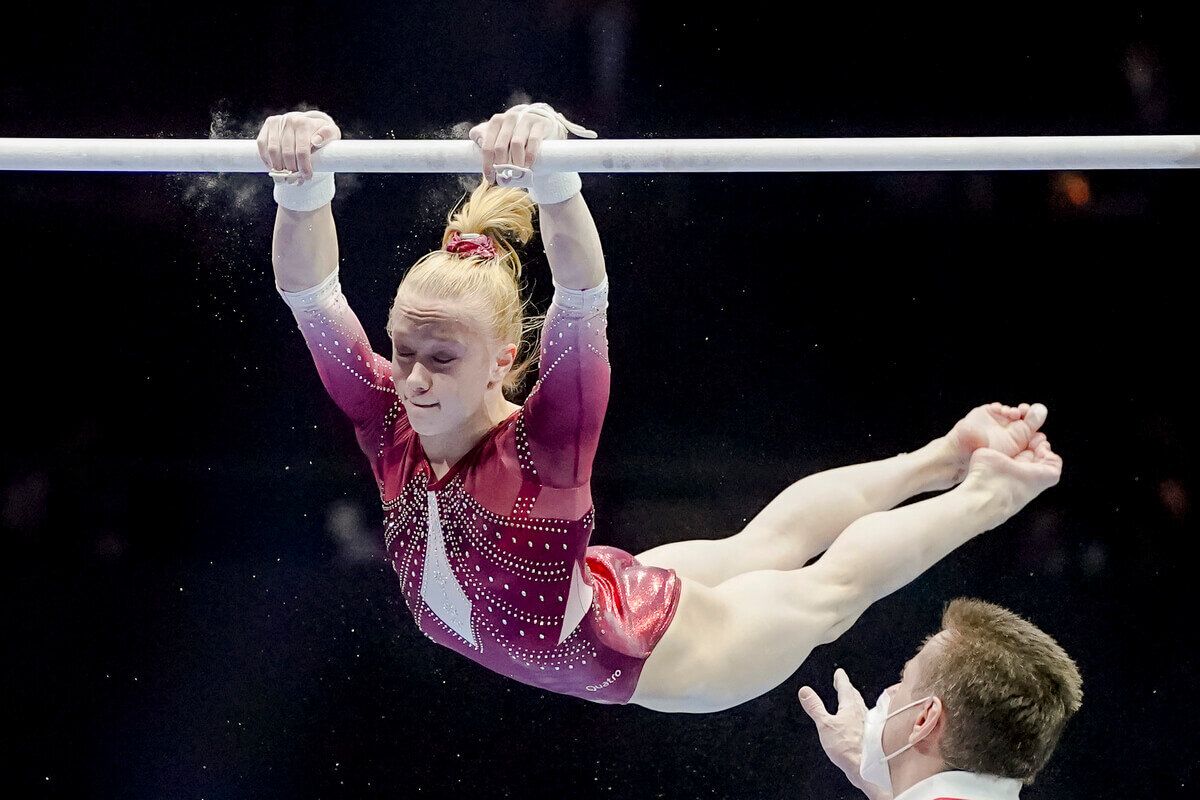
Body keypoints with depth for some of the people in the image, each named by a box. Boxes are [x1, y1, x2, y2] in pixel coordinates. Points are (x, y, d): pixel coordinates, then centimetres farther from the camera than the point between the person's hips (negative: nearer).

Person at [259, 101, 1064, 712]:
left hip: (656, 652, -6)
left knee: (827, 589, 21)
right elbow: (310, 295, -38)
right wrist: (302, 184, -60)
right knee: (756, 546, 30)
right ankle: (942, 457, 53)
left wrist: (549, 173, -77)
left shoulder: (543, 440, -40)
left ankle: (991, 484, 44)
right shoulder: (390, 425, -27)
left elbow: (584, 299, -58)